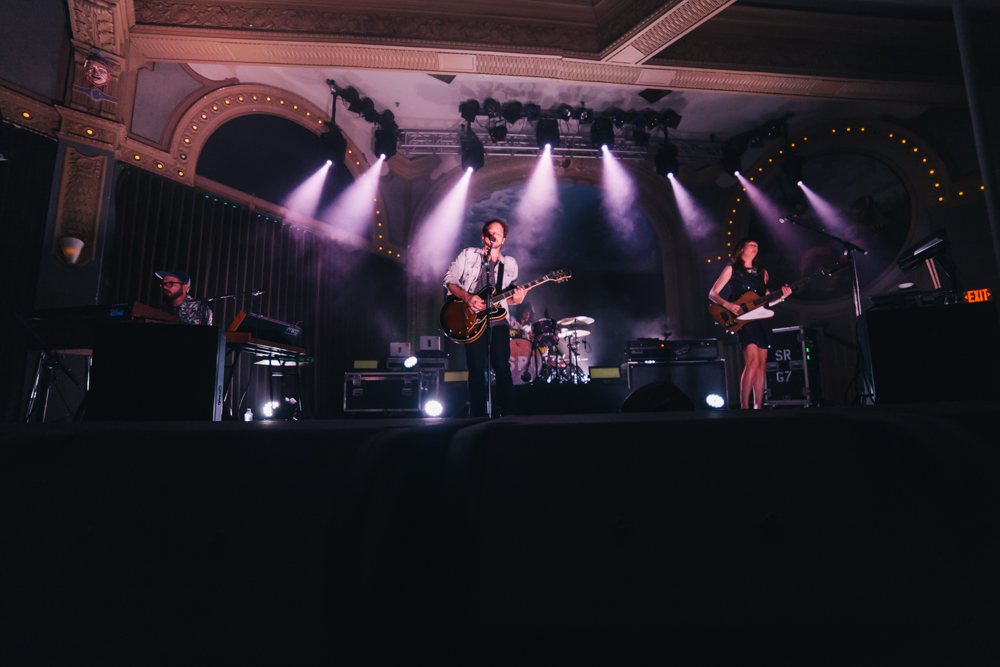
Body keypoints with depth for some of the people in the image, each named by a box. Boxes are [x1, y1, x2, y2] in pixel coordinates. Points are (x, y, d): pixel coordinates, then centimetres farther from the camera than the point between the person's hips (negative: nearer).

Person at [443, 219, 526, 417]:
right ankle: (477, 416, 8)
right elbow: (449, 280, 5)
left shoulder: (510, 264, 17)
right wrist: (467, 297, -10)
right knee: (477, 369, -3)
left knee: (502, 367, -6)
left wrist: (515, 299, -6)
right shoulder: (468, 255, 9)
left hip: (498, 318, 2)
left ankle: (507, 414, 4)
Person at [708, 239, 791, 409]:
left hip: (761, 319, 6)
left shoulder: (761, 272, 20)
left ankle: (758, 406, 6)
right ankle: (744, 405, -16)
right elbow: (712, 294, -1)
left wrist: (781, 297, 1)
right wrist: (727, 304, -18)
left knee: (761, 364, 2)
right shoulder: (731, 269, 5)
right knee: (753, 361, -20)